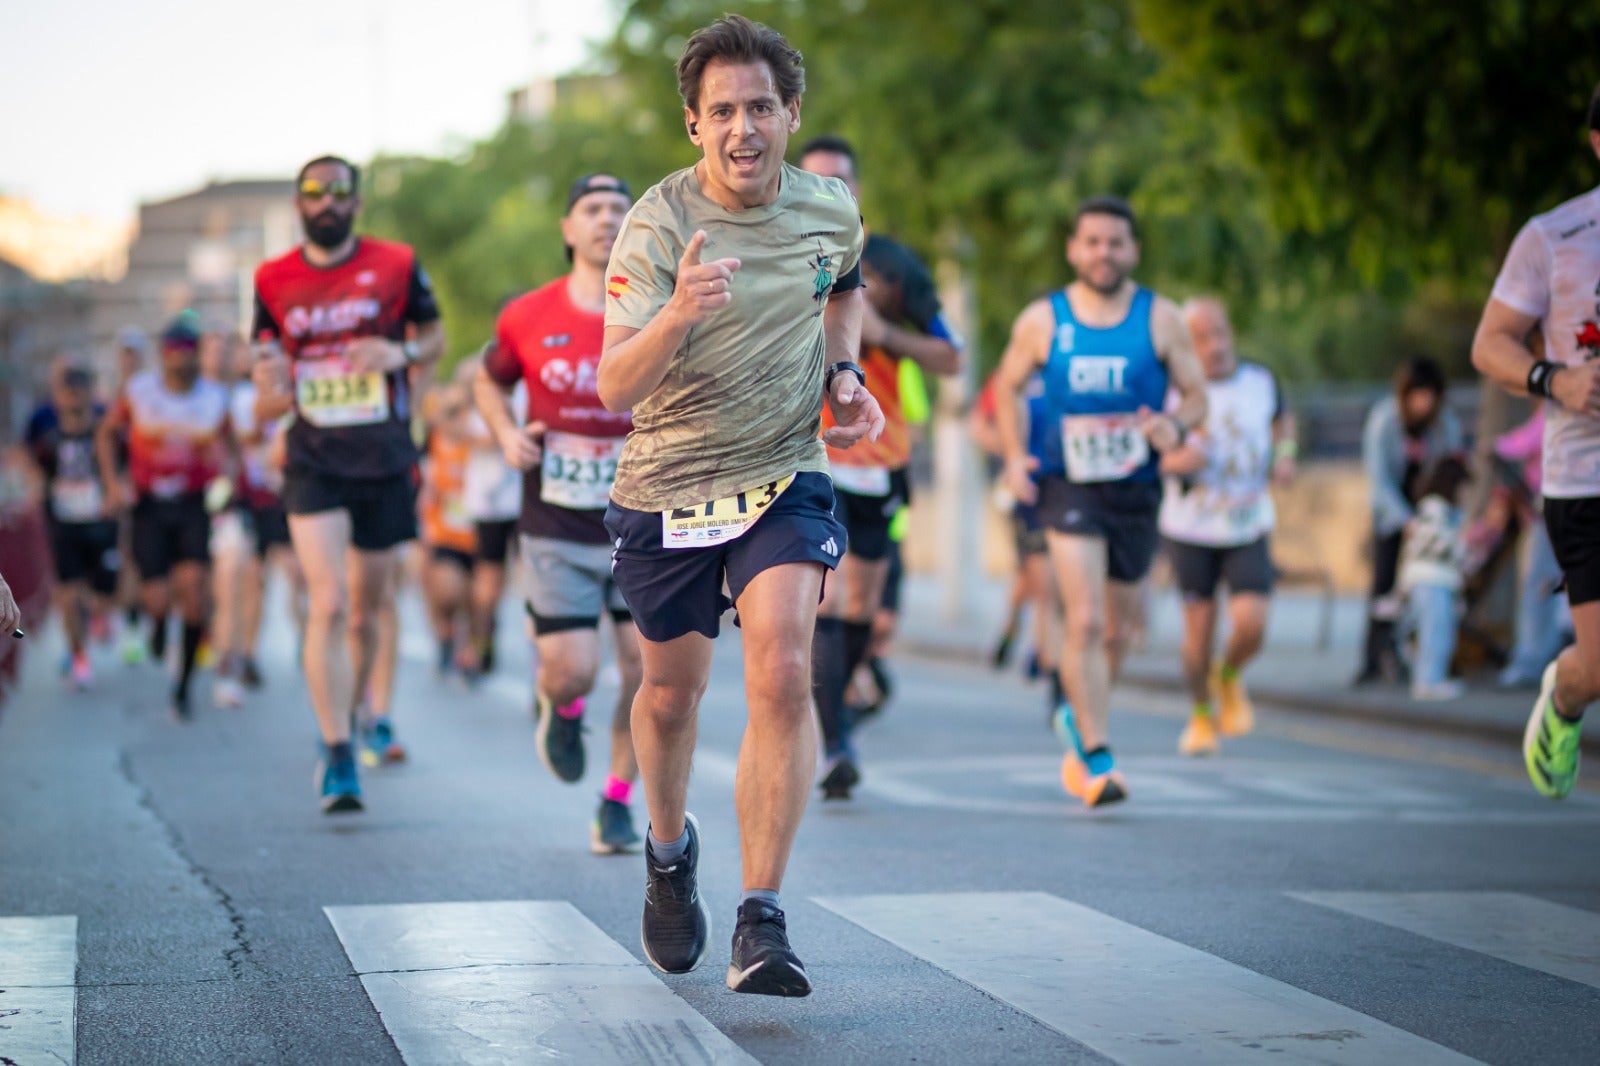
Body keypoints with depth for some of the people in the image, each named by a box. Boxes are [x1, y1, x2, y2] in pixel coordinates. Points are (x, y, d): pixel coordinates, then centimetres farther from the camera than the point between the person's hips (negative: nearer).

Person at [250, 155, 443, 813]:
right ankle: (337, 755, -14)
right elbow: (267, 404, 10)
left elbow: (435, 336, 13)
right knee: (328, 604, -16)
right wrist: (270, 393, -15)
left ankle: (355, 714, 39)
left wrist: (402, 353, -10)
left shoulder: (395, 266, 0)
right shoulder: (273, 281, 4)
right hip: (314, 462, -1)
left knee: (365, 611, 12)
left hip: (385, 462, 1)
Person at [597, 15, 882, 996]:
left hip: (786, 480, 1)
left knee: (782, 675, -18)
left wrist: (844, 377, 4)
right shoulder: (658, 226, -17)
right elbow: (615, 385, -28)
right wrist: (678, 314, -46)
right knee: (672, 691, 13)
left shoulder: (832, 210, -4)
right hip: (667, 489, -1)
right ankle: (670, 848, 45)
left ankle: (763, 920, -15)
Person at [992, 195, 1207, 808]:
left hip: (1136, 490, 2)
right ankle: (1096, 758, -14)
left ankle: (1077, 716, 42)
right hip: (1068, 485, -2)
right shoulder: (1042, 321, 0)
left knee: (1120, 629, 14)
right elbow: (1007, 387, 12)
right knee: (1085, 620, -17)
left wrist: (1177, 425, -20)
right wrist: (1015, 455, -3)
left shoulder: (1160, 319, 0)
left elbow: (1195, 394, 4)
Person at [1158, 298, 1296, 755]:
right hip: (1191, 529, -2)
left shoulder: (1260, 381, -1)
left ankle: (1229, 677, 20)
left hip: (1249, 528, 2)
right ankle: (1200, 715, 27)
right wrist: (1177, 460, -29)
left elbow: (1283, 419, 21)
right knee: (1199, 630, 2)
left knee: (1251, 624, -13)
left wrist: (1285, 455, 4)